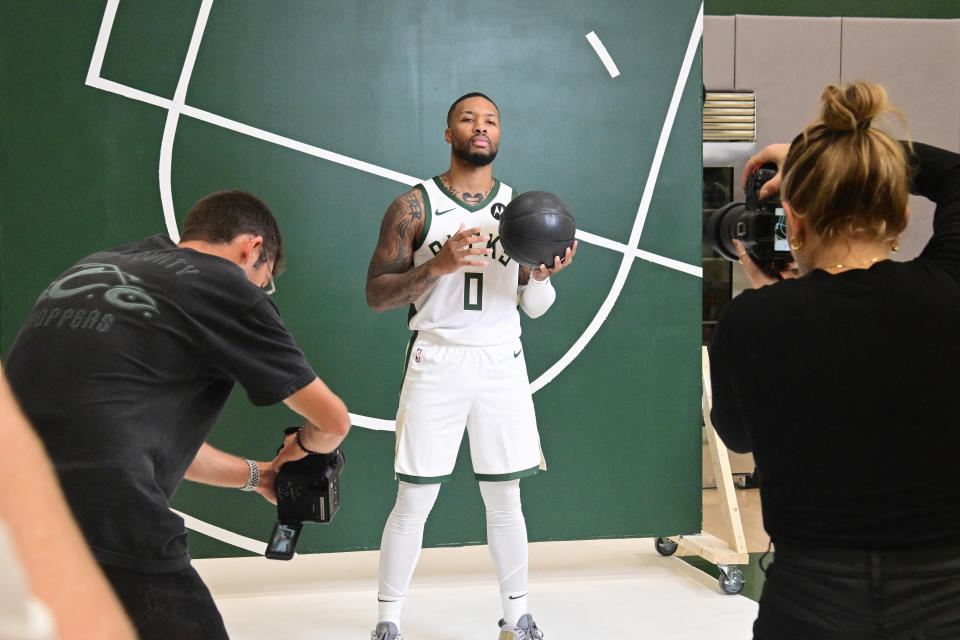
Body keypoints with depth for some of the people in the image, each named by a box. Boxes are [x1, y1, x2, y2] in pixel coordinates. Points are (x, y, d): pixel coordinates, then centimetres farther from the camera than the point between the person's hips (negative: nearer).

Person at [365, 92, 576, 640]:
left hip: (502, 364, 3)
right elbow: (376, 295, -6)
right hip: (436, 363, -3)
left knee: (506, 502, 10)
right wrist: (436, 266, -21)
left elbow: (535, 308, 10)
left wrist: (544, 275, -13)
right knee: (413, 504, 1)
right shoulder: (414, 206, -2)